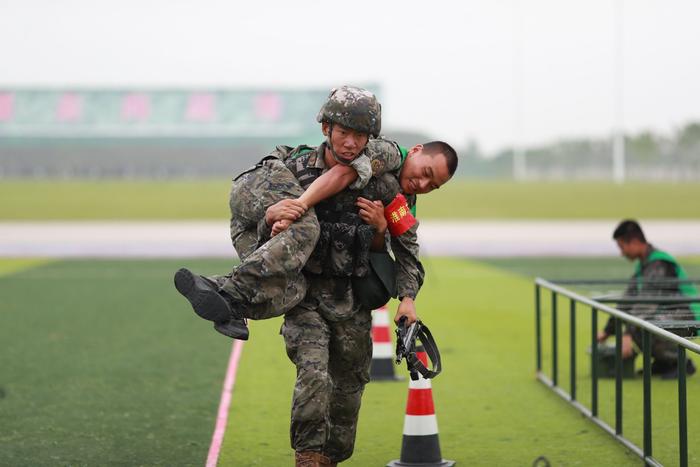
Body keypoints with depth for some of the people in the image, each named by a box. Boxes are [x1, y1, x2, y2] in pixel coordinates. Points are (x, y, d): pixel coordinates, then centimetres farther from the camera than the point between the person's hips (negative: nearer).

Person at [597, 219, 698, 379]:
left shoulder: (659, 264, -18)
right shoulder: (643, 264, 12)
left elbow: (647, 302, -28)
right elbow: (629, 298, 17)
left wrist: (628, 335, -33)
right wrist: (607, 331, 17)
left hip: (684, 318, -10)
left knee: (641, 330, -32)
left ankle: (680, 362, -12)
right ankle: (663, 362, 11)